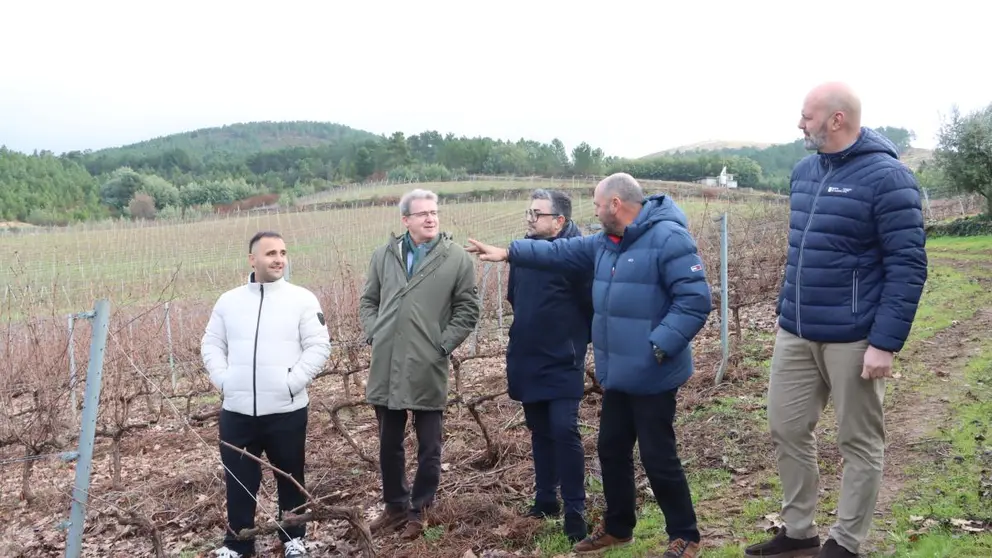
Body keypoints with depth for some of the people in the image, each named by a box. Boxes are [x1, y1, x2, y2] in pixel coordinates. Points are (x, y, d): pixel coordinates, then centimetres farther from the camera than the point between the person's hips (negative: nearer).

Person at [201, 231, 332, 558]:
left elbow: (319, 346, -6)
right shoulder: (229, 301, 7)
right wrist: (222, 379, -2)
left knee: (290, 477, 12)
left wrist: (292, 382, -14)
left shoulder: (302, 299, -2)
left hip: (286, 410, -2)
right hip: (236, 411, 2)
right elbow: (211, 344, 12)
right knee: (238, 480, 10)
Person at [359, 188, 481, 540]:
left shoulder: (457, 258, -3)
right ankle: (395, 506, 33)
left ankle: (418, 511, 27)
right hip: (386, 369, 3)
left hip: (428, 371, -3)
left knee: (428, 448, 9)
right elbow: (368, 300, 15)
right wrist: (374, 334, 2)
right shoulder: (384, 255, 7)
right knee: (389, 446, 15)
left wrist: (442, 345, -8)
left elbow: (468, 310, -1)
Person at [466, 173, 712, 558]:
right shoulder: (606, 242, 11)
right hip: (618, 375, 9)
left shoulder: (669, 239, -19)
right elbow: (561, 252, 16)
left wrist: (658, 346, -27)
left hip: (652, 377, -9)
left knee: (659, 460, 1)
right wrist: (509, 252, 13)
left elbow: (695, 300, -24)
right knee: (612, 451, 18)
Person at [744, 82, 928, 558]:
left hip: (853, 339, -7)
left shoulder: (886, 177, -13)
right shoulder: (804, 172, 10)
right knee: (786, 430, 12)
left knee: (859, 443, 8)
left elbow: (908, 267, -14)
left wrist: (885, 342, -18)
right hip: (795, 335, 7)